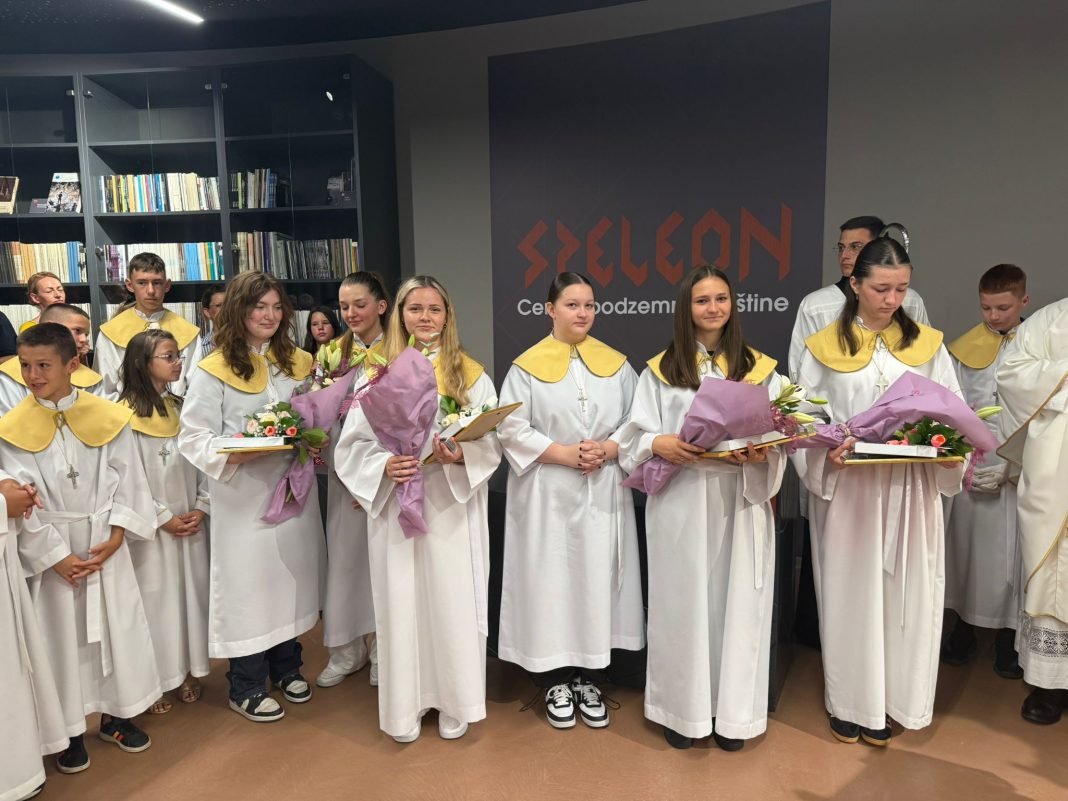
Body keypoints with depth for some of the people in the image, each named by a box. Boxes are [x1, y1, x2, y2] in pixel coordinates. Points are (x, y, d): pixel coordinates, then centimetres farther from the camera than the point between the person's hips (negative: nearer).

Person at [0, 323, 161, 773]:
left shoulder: (107, 417, -5)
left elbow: (126, 480, -1)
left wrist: (116, 537, -10)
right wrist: (57, 556, -11)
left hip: (107, 545, 1)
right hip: (51, 550, -1)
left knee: (116, 627, 11)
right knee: (62, 635, 9)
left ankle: (115, 715, 30)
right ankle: (71, 729, 26)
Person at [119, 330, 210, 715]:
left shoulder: (180, 409, 9)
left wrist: (201, 507, -3)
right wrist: (164, 518, -12)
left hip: (191, 524, 6)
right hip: (151, 527, -5)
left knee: (192, 593, 11)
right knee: (155, 598, 3)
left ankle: (187, 672, 25)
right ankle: (153, 681, 17)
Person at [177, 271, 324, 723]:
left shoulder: (298, 363, 9)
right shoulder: (213, 371, -7)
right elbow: (193, 437, -10)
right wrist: (235, 453, -25)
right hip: (243, 497, -5)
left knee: (292, 576, 14)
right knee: (248, 583, 4)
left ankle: (286, 668, 34)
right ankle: (246, 687, 22)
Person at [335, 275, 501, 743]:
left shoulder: (471, 375, 4)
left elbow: (491, 444, 0)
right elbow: (353, 445, 2)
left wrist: (459, 455, -20)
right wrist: (384, 467, -16)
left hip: (452, 507, 0)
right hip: (395, 507, 1)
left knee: (452, 602, 4)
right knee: (401, 604, 6)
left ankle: (453, 703, 24)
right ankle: (404, 707, 25)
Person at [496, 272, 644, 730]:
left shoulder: (616, 364, 9)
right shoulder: (527, 366, 0)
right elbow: (511, 430, -6)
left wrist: (607, 449, -13)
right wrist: (565, 453, -15)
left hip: (603, 494, 3)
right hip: (548, 496, -2)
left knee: (597, 581, 7)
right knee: (549, 583, 3)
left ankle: (587, 680, 22)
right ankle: (555, 681, 20)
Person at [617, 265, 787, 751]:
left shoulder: (759, 368, 9)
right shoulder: (660, 370, 6)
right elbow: (635, 437, 3)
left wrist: (762, 454, -16)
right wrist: (660, 444, -18)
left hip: (741, 502, 1)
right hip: (680, 502, -1)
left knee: (737, 600, 6)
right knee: (682, 602, 5)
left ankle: (732, 712, 22)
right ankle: (684, 708, 21)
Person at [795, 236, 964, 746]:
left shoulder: (927, 345, 6)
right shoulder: (824, 348, 0)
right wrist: (826, 453, -19)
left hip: (912, 490, 2)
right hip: (846, 488, -2)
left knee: (906, 593, 7)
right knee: (849, 593, 6)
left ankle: (892, 697, 24)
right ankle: (849, 700, 22)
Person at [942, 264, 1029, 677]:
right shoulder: (964, 349, 2)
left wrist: (1009, 467, -10)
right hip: (969, 468, 1)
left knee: (1009, 553, 5)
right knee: (964, 546, 9)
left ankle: (1008, 639, 22)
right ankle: (963, 628, 26)